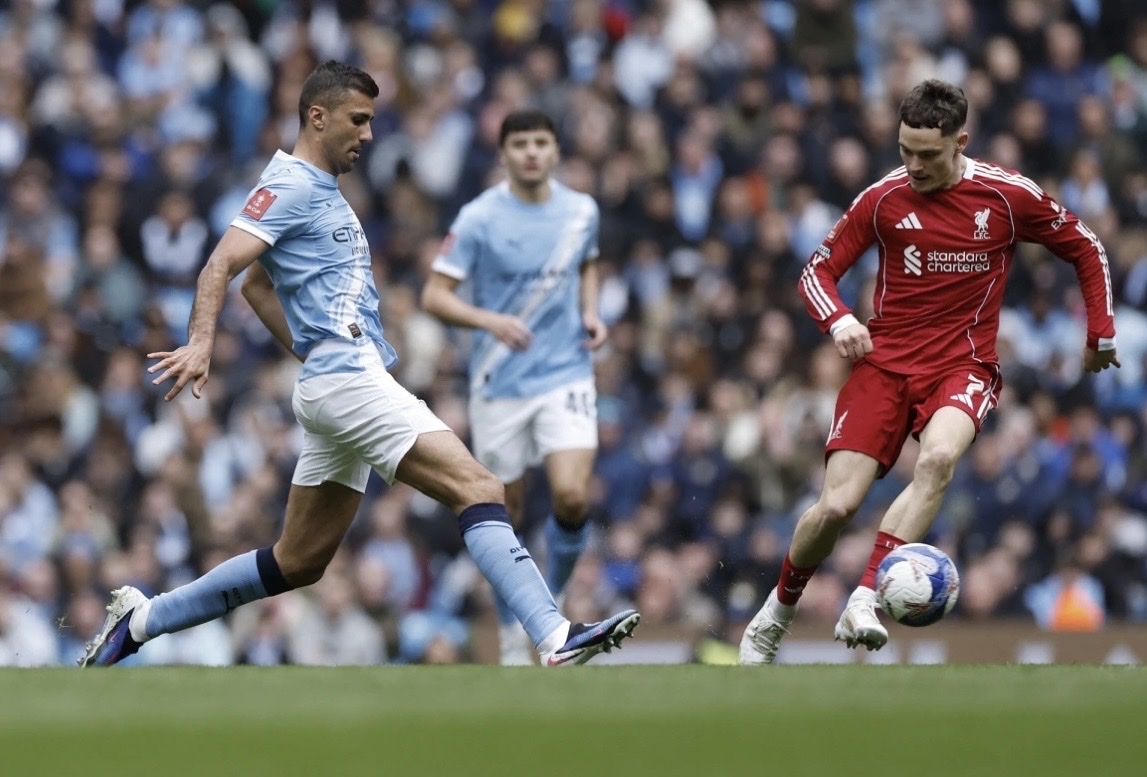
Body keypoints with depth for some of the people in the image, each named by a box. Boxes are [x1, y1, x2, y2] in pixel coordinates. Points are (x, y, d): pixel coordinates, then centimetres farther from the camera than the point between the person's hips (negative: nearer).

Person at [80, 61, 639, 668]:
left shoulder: (321, 192, 23)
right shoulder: (290, 186, -7)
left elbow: (256, 284, 33)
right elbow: (222, 265, -18)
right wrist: (200, 343, -34)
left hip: (335, 385, 11)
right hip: (347, 379, -11)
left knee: (298, 562, 12)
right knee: (477, 488, -20)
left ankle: (142, 618, 17)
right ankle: (556, 640, -30)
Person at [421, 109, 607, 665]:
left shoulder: (582, 211, 2)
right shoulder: (479, 218, -9)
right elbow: (434, 295, -10)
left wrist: (590, 313, 5)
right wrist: (489, 320, -27)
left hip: (566, 374, 1)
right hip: (499, 383, -1)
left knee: (572, 496, -17)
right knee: (507, 512, 5)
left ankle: (554, 604, 8)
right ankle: (512, 633, 24)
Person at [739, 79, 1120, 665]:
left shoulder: (1009, 197, -4)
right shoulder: (883, 199, -2)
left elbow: (1084, 249, 11)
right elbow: (818, 271, 5)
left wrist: (1101, 333, 8)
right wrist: (838, 320, -15)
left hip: (963, 365, -1)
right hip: (884, 361, 1)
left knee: (939, 457, -35)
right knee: (837, 506, -12)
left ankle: (864, 604, -37)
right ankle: (777, 611, 16)